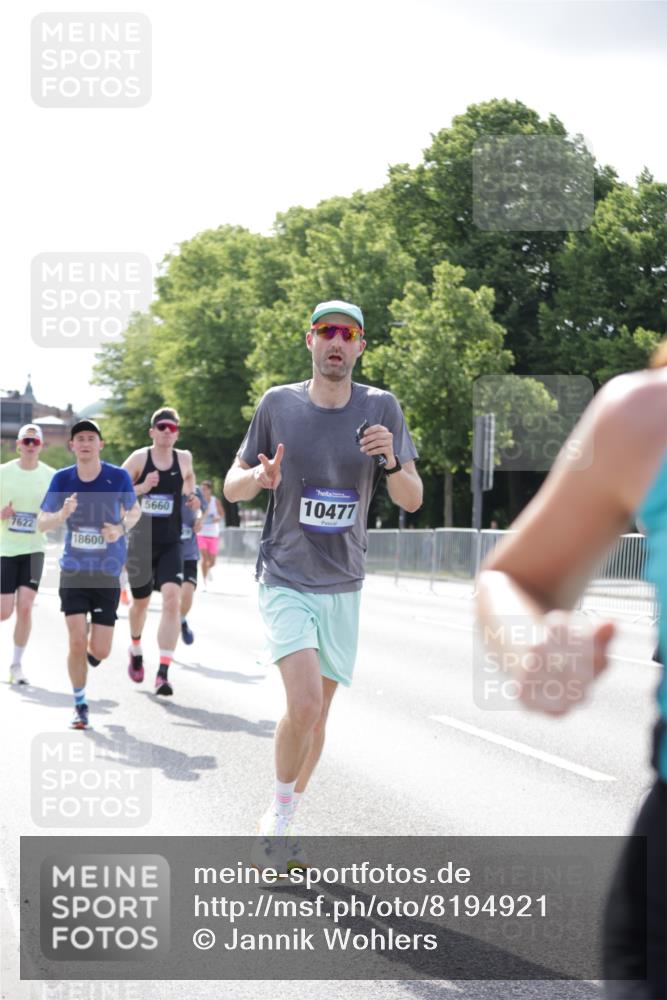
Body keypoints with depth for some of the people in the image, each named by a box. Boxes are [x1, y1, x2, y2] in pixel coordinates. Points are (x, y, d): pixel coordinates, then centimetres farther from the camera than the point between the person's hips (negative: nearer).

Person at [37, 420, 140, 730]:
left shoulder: (118, 477, -7)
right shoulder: (62, 479, -5)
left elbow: (134, 511, 9)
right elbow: (41, 523, 1)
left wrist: (121, 529, -13)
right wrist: (63, 513, -21)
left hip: (108, 574, 0)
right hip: (73, 572, 0)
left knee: (99, 651, -1)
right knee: (76, 642, -9)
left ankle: (88, 656, 39)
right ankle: (80, 705, 13)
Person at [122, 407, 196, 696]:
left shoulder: (184, 459, 3)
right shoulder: (139, 458, -5)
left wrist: (190, 495, 6)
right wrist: (141, 489, -19)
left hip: (171, 544, 1)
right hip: (141, 542, -1)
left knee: (172, 598, -20)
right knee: (140, 602, 16)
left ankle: (163, 672, -22)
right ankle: (135, 650, 47)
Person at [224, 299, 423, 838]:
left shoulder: (381, 408, -2)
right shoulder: (278, 403, -3)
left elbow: (412, 501, -3)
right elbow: (231, 486, 5)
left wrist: (391, 462, -25)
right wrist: (259, 478, -18)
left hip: (343, 587, 3)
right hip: (285, 581, -3)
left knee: (317, 716, 9)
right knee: (304, 704, -20)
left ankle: (280, 828, 28)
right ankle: (278, 811, 3)